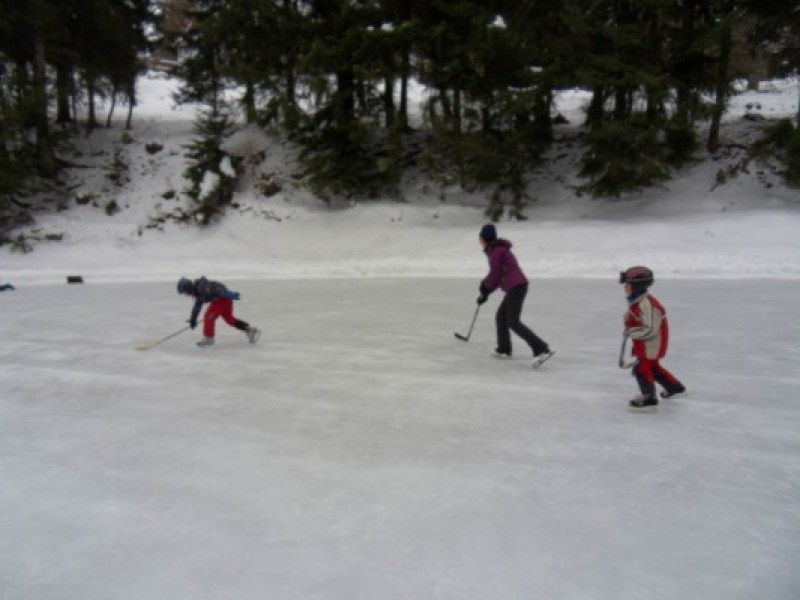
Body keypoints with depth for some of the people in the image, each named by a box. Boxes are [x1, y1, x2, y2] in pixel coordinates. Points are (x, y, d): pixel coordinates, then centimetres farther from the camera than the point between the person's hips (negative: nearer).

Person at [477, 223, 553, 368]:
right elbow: (499, 275, 22)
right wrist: (485, 293, 20)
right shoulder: (499, 249, 21)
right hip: (515, 287, 10)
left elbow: (494, 274, -9)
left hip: (516, 287, -10)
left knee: (513, 322, -13)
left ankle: (542, 349, -20)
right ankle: (504, 350, 27)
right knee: (501, 317, 18)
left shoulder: (496, 251, -9)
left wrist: (485, 286, 11)